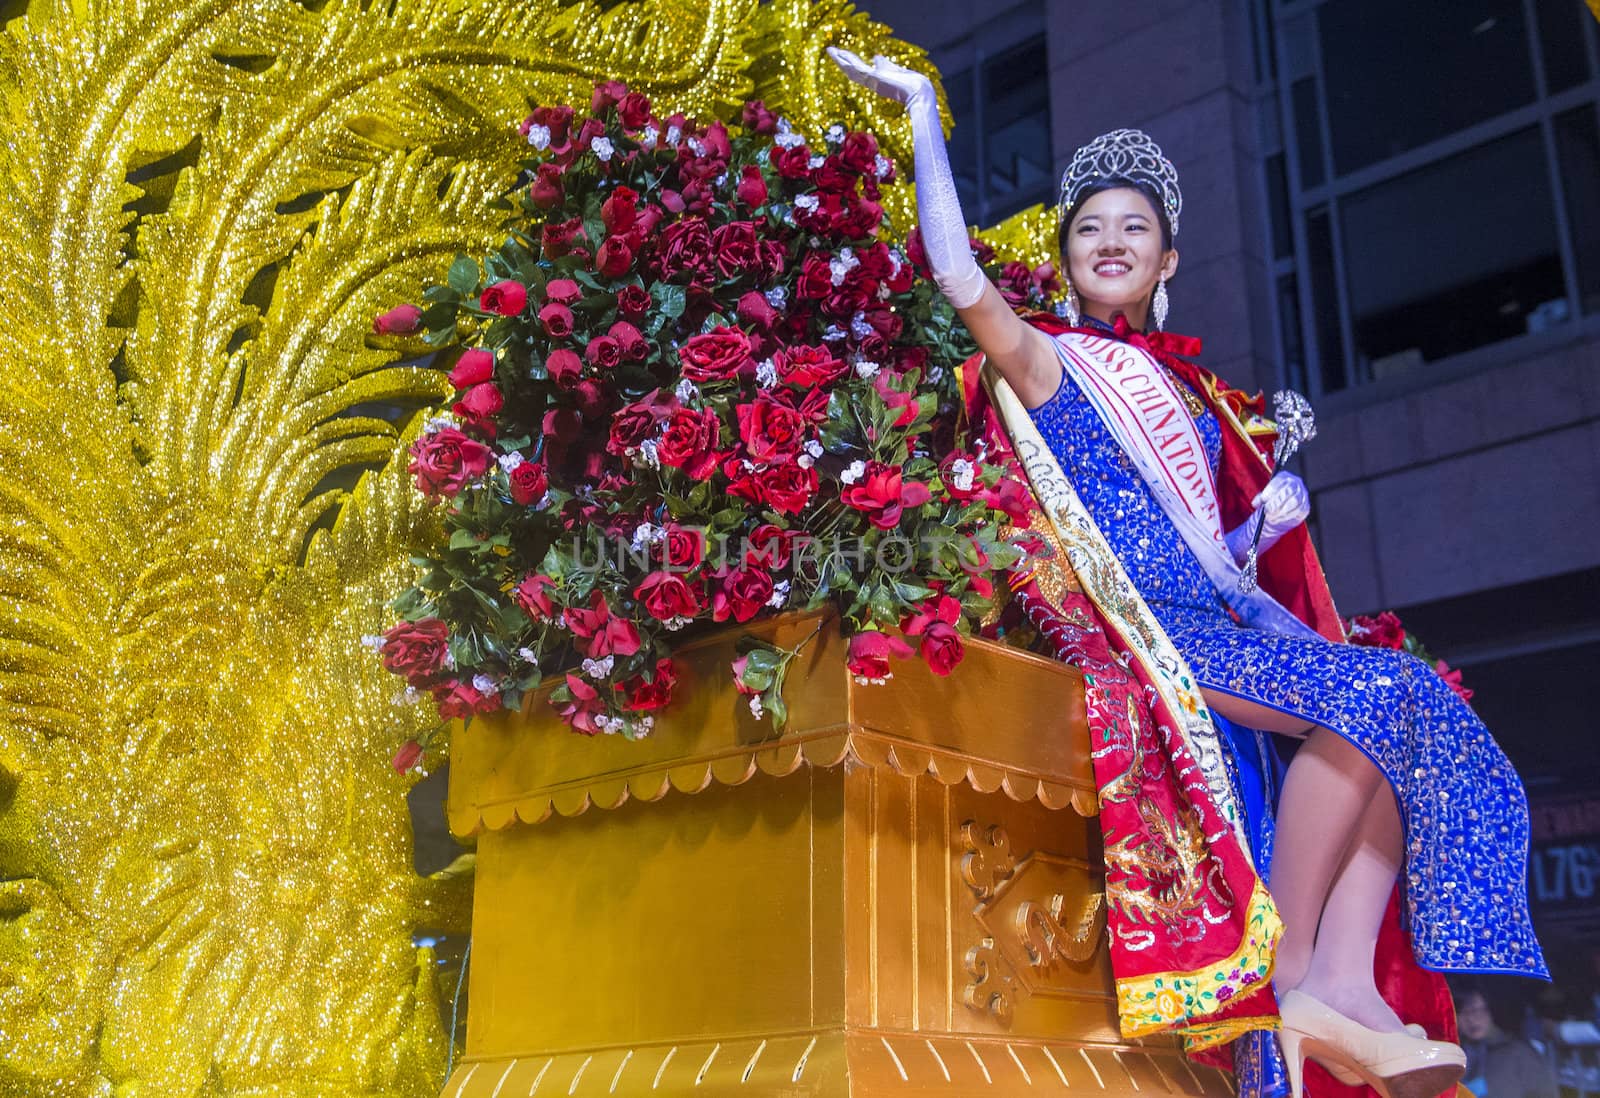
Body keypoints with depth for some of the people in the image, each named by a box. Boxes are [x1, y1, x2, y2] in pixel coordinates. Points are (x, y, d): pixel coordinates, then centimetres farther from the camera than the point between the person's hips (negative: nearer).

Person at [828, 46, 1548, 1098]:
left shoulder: (1185, 386, 26)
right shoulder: (1047, 359, 7)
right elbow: (962, 278, -13)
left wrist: (1275, 511, 7)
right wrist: (924, 110, -7)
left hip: (1219, 619, 7)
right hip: (1132, 626, -7)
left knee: (1413, 722, -16)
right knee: (1368, 694, -26)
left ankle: (1342, 986, -25)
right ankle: (1288, 973, -18)